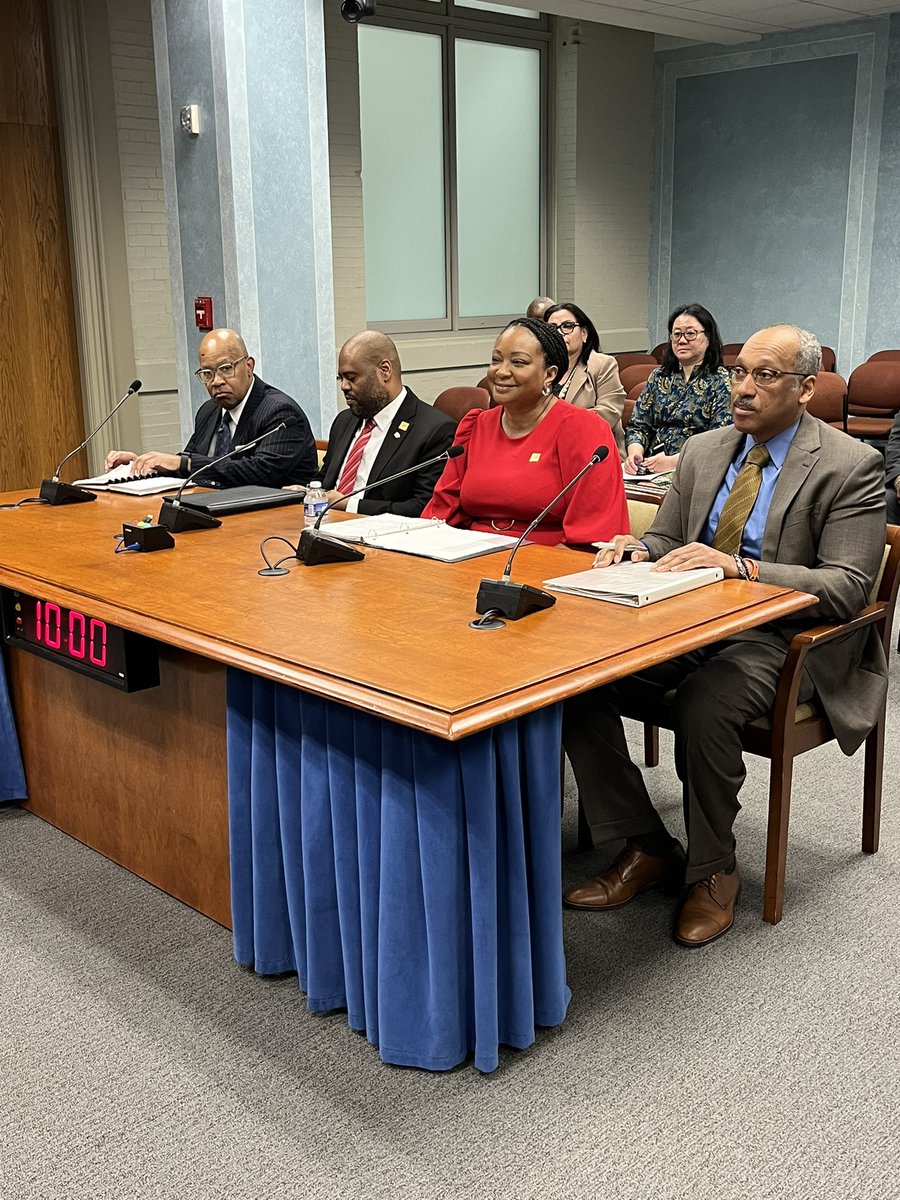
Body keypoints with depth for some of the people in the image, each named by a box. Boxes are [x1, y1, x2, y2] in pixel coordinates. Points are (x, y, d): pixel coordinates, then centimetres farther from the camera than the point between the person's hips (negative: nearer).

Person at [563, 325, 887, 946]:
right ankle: (646, 846, -1)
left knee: (703, 702, -36)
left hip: (780, 637, -5)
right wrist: (639, 550, -8)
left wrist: (740, 567, -28)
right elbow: (667, 538, 19)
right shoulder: (703, 451, 13)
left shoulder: (850, 466, -6)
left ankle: (713, 871, -8)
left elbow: (849, 586, -15)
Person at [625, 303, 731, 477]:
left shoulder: (721, 382, 1)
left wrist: (673, 461, -19)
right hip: (651, 467, 4)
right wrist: (635, 452, -8)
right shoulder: (659, 376, 17)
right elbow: (638, 425, 14)